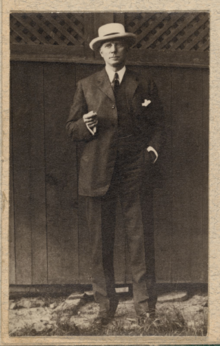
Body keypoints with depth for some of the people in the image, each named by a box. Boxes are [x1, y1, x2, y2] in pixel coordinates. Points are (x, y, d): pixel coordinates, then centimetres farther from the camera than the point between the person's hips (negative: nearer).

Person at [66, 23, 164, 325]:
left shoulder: (145, 85, 13)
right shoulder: (86, 86, 14)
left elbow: (157, 124, 16)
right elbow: (72, 129, 13)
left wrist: (152, 149, -2)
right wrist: (86, 125, -9)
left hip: (134, 171, -1)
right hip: (98, 172, 1)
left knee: (139, 238, -4)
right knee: (100, 241, 1)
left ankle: (144, 302, 6)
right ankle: (106, 303, 10)